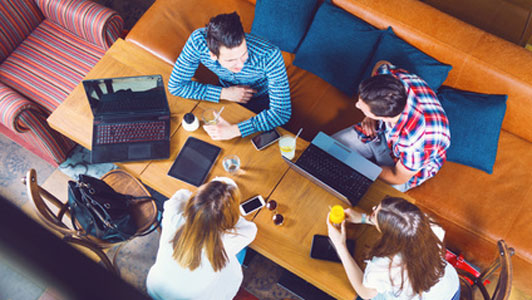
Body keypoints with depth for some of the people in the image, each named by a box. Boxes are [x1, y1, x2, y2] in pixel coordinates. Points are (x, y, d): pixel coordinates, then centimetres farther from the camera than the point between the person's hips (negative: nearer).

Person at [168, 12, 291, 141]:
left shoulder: (269, 55, -39)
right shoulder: (198, 41, -31)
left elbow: (282, 112, -38)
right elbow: (176, 85, -20)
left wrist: (235, 130, -45)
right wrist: (224, 93, -28)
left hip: (262, 100, -3)